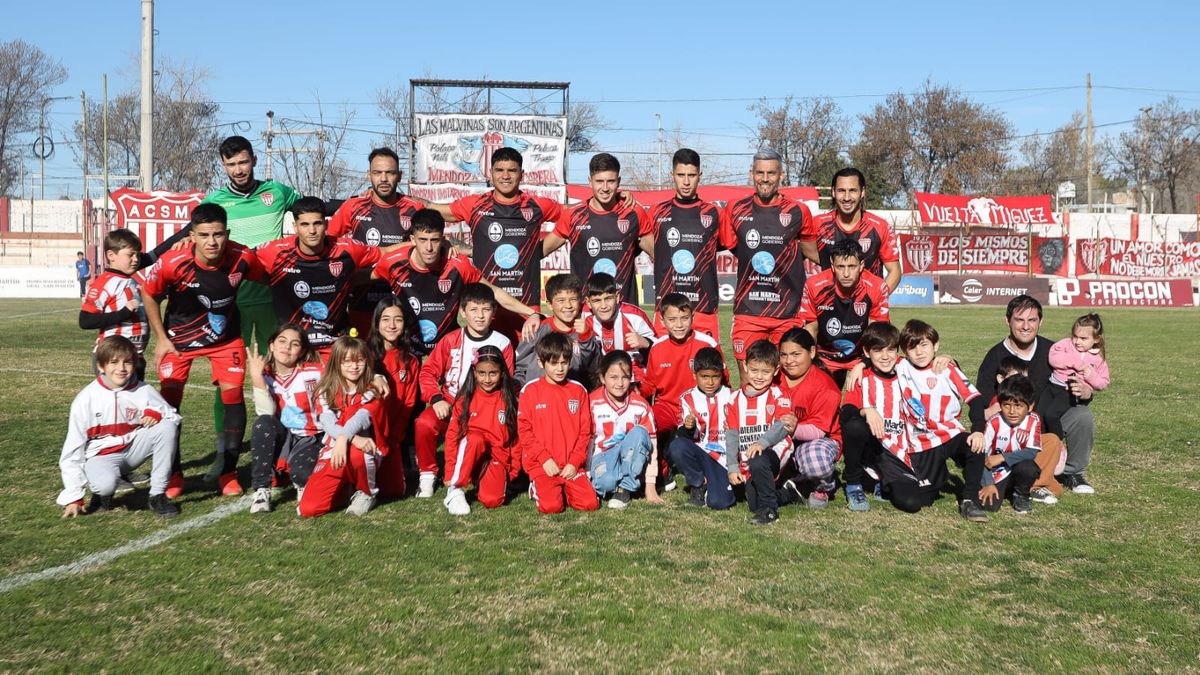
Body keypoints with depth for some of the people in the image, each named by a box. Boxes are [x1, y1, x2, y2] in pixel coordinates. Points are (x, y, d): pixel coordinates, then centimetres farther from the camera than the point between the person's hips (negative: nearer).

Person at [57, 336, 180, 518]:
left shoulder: (143, 391, -7)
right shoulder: (85, 399, -11)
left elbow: (173, 416, 2)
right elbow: (72, 450, -8)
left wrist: (156, 413, -23)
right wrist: (73, 498, -10)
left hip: (133, 448, 3)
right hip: (101, 455, -3)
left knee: (167, 427, -23)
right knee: (105, 483, -37)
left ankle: (158, 495, -13)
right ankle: (103, 494, 5)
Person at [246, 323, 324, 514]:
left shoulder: (314, 372, -9)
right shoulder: (265, 376, -3)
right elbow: (267, 413, -19)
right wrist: (256, 376, -25)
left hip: (310, 440, -2)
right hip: (280, 439, 2)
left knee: (301, 473, -32)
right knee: (263, 422, -29)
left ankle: (304, 485, 7)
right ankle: (261, 490, -22)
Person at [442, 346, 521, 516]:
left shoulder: (509, 400, 1)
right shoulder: (465, 399, -1)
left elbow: (516, 437, 5)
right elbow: (452, 435, 0)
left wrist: (514, 470, 2)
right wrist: (450, 474, -4)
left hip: (498, 459, 1)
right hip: (468, 457, 0)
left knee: (492, 500, -26)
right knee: (475, 438, -34)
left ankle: (488, 480, 10)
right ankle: (455, 491, -23)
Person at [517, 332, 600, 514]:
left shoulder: (578, 391, 7)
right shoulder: (530, 390, 0)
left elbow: (585, 431, 7)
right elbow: (524, 430, -2)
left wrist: (575, 462, -5)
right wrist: (544, 458, -10)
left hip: (571, 465, 2)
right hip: (541, 465, -2)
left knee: (590, 503, -14)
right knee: (551, 506, -21)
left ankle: (564, 490, 15)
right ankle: (537, 488, 12)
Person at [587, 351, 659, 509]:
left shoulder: (640, 406, -5)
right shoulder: (592, 403, -8)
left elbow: (651, 445, -3)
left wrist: (650, 487, -6)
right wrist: (586, 477, -5)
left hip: (631, 460, 3)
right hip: (602, 457, -2)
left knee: (639, 432, -30)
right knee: (605, 482, -38)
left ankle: (625, 489, -20)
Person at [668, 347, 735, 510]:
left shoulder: (730, 397, 5)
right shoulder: (688, 398, 2)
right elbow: (684, 437, -3)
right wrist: (688, 428, -25)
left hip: (724, 456, -1)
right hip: (699, 453, 1)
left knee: (719, 502, -23)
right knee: (676, 446, -32)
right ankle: (698, 485, -5)